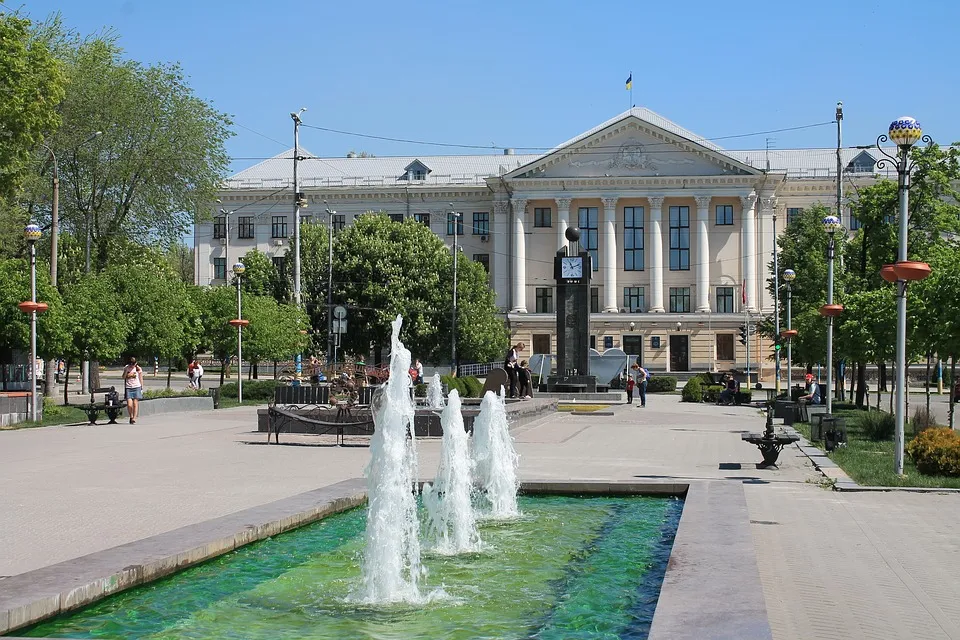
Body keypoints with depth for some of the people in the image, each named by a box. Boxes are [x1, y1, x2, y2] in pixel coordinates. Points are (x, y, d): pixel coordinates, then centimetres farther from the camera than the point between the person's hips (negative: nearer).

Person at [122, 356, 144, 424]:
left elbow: (141, 379, 6)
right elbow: (123, 377, 5)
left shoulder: (138, 368, 2)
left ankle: (134, 419, -5)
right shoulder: (126, 368, 7)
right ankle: (131, 417, 15)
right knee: (129, 404, -8)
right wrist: (126, 371, -10)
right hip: (128, 388, 1)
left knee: (135, 403, -8)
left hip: (137, 388, -1)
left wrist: (142, 388, 3)